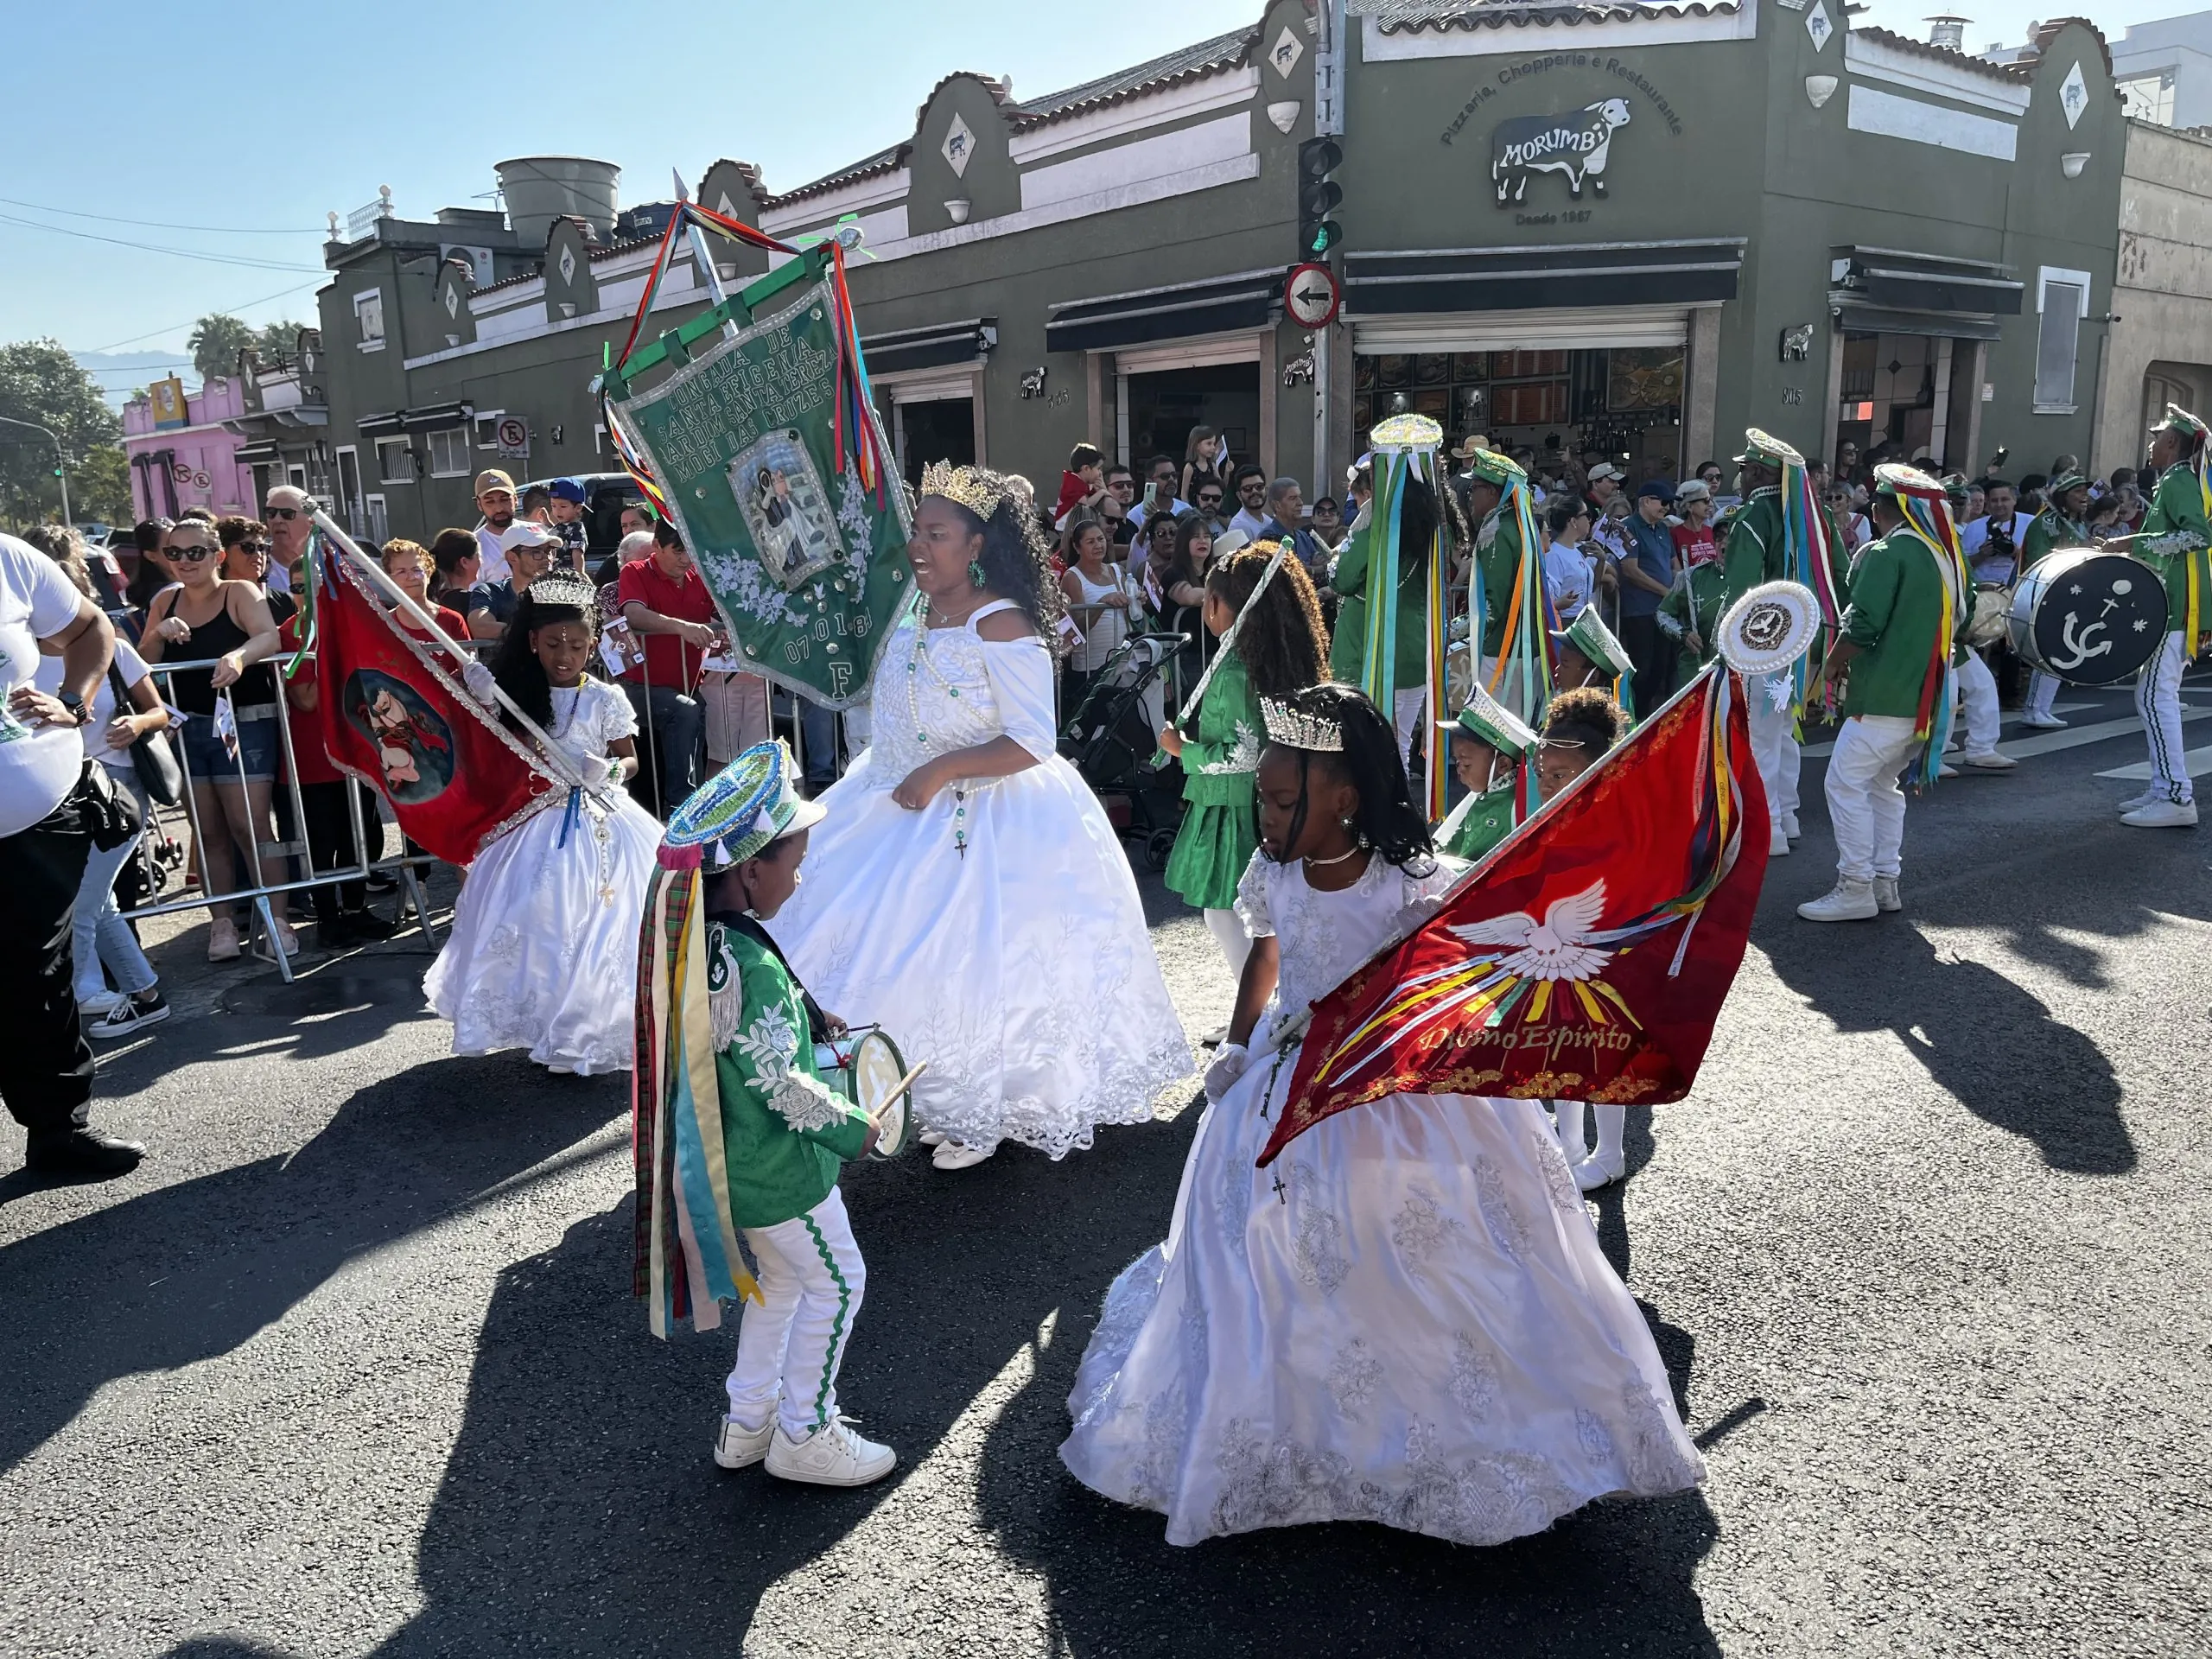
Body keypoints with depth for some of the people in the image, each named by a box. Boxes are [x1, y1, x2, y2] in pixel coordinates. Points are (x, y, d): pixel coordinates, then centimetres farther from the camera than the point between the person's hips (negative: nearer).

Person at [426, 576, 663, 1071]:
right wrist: (486, 707, -9)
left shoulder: (604, 699, -3)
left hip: (597, 823, -2)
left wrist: (610, 770, -19)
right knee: (534, 923, -1)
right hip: (534, 826, 2)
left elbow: (630, 759, 3)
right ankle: (545, 1024, 15)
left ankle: (593, 1028, 8)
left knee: (594, 927, -3)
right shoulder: (520, 695, 4)